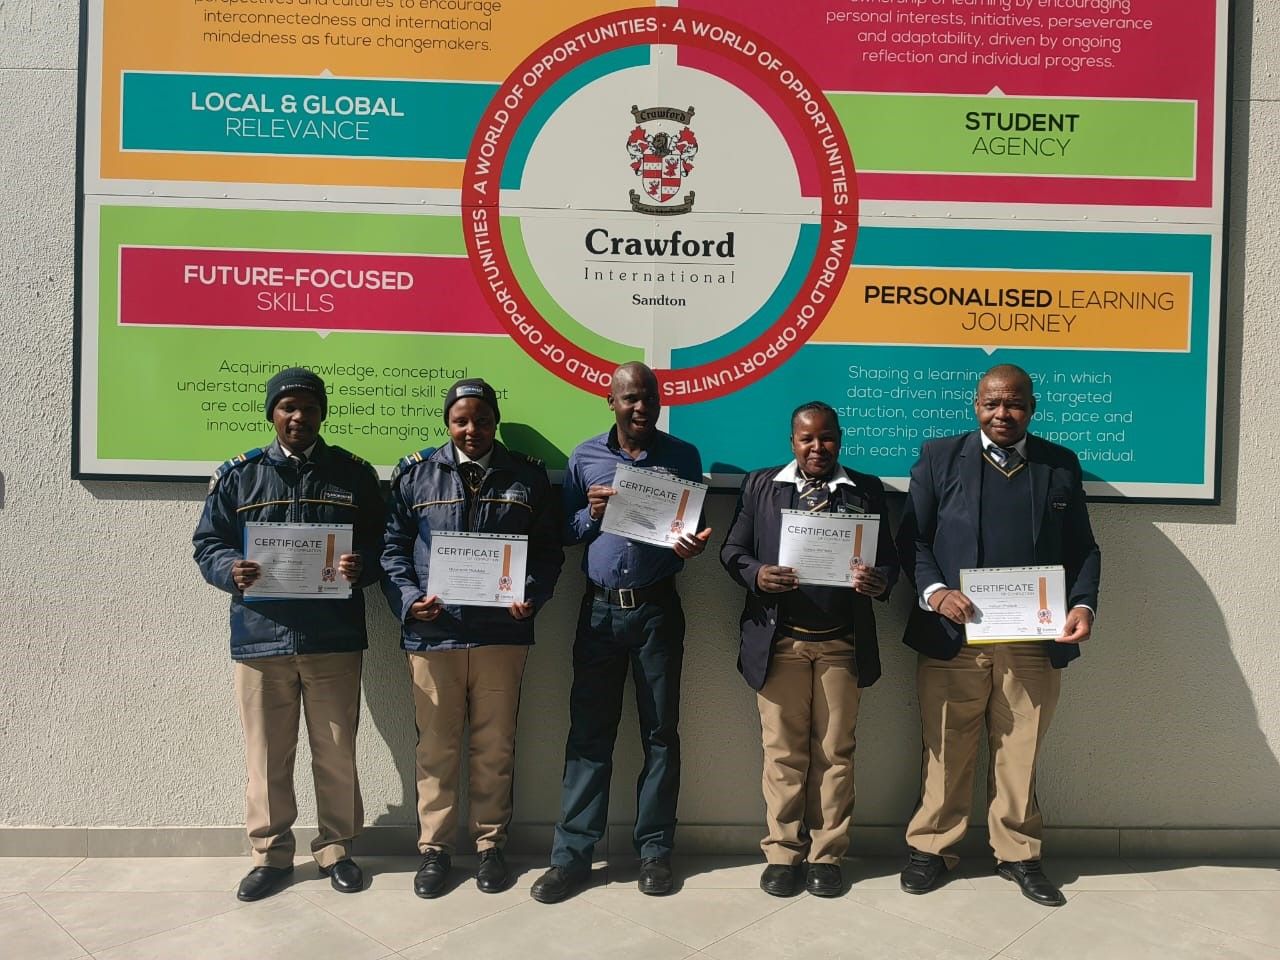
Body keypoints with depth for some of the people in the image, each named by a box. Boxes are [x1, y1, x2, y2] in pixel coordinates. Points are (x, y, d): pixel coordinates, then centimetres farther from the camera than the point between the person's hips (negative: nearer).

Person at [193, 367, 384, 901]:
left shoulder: (353, 474, 6)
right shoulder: (238, 475, 7)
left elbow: (380, 546, 6)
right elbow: (207, 544, 7)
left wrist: (361, 566, -16)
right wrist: (231, 571, -14)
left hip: (334, 637, 0)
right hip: (260, 635, 1)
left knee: (336, 752, 8)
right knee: (267, 755, 9)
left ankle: (336, 848, 26)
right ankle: (270, 854, 27)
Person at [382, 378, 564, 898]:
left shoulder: (528, 476, 6)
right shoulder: (415, 474, 6)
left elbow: (548, 550, 7)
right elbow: (393, 547, 6)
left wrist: (531, 597, -9)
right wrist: (408, 599, -9)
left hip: (501, 633, 0)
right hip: (432, 633, 0)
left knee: (495, 747, 10)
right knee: (436, 747, 8)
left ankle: (490, 845, 26)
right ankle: (434, 848, 24)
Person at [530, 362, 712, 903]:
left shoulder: (682, 457, 3)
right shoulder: (585, 457, 5)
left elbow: (695, 529, 6)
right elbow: (564, 533, 8)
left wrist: (691, 547, -16)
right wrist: (592, 513, -12)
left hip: (657, 610, 0)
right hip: (599, 609, 1)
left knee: (660, 732, 7)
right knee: (588, 732, 3)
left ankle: (655, 850, 20)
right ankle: (572, 854, 13)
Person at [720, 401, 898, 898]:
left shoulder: (866, 490, 8)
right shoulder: (760, 484, 7)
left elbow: (889, 557, 6)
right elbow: (732, 549, 5)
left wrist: (879, 581, -17)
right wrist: (756, 575, -16)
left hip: (841, 642, 1)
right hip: (780, 640, 0)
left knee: (835, 752, 7)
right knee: (782, 750, 5)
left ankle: (827, 856, 20)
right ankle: (783, 853, 19)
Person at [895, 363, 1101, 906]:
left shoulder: (1061, 465, 10)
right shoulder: (940, 456, 5)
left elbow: (1083, 547, 11)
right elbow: (911, 538, 2)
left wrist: (1083, 605, -6)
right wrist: (934, 592, -15)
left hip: (1035, 642, 2)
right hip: (953, 638, -1)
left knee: (1020, 754, 11)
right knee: (946, 752, 8)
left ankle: (1018, 854, 30)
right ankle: (931, 847, 25)